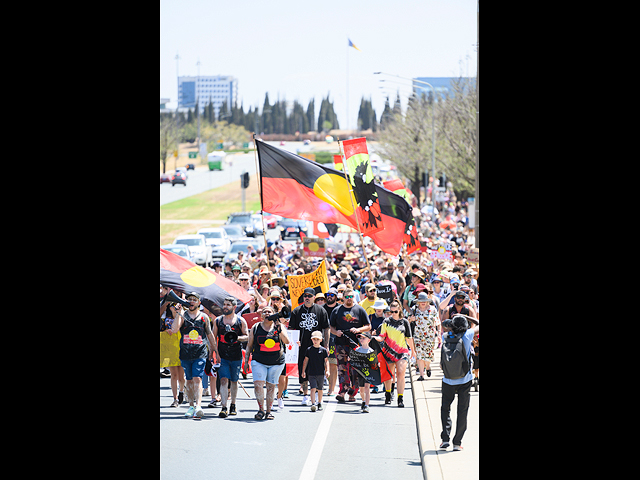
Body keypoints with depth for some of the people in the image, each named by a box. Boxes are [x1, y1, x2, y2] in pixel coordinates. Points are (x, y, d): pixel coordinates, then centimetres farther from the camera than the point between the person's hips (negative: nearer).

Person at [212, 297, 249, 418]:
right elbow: (213, 337, 8)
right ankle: (224, 407, -16)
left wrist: (237, 338, -18)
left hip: (236, 356, 0)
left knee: (234, 381, 10)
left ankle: (233, 405, 26)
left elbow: (247, 336, 2)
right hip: (222, 356, 0)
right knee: (223, 380, -11)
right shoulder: (218, 320, 5)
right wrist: (216, 352, -3)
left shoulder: (240, 321, 0)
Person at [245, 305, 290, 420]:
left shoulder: (279, 327, 3)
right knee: (258, 384, -15)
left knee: (271, 386, 3)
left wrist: (279, 329, -22)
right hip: (259, 361, 0)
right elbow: (249, 345, 12)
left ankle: (268, 411, 13)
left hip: (276, 362, 0)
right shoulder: (255, 328, 5)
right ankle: (261, 410, -6)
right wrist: (246, 360, 8)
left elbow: (286, 342, -10)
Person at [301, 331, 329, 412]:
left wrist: (327, 370, -7)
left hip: (321, 373, 1)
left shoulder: (323, 350, 1)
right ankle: (313, 404, -19)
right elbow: (306, 360, 8)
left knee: (319, 389, 12)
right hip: (311, 373, -1)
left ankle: (319, 403, 26)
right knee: (313, 388, -12)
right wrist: (303, 371, 6)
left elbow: (326, 361, 3)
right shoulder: (309, 349, 3)